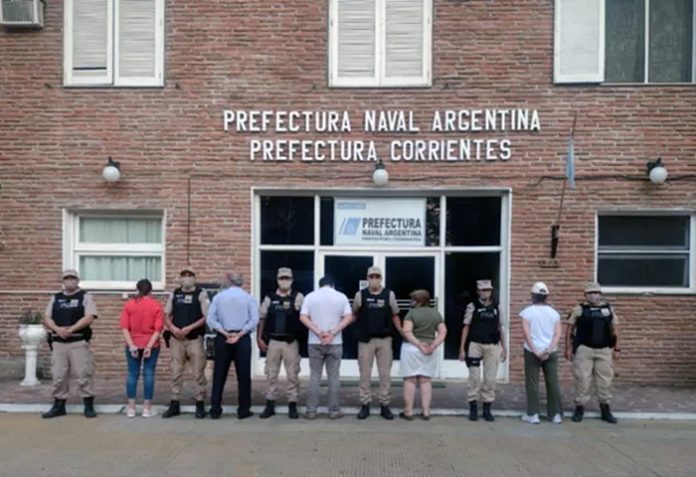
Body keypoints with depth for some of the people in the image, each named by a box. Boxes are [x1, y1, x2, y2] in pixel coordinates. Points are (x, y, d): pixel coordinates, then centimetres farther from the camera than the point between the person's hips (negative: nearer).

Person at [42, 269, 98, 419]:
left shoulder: (86, 297, 2)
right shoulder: (55, 298, 15)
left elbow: (89, 318, -10)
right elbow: (47, 318, 9)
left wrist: (71, 329, -19)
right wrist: (57, 329, -11)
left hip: (79, 342, -4)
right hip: (58, 342, 4)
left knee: (83, 374, -4)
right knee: (58, 375, 8)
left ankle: (89, 406, 4)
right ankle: (59, 406, 20)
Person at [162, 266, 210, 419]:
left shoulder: (201, 294, -3)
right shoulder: (174, 294, 10)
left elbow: (207, 317, -8)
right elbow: (166, 314, 13)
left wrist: (189, 328, -16)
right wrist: (172, 328, -6)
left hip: (195, 339, -4)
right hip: (176, 339, 4)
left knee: (198, 373, 1)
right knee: (176, 373, 9)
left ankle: (200, 404, 10)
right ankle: (174, 404, 19)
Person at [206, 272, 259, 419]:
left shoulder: (218, 297, 4)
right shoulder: (248, 297, 2)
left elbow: (210, 320, -3)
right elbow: (254, 320, -9)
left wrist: (225, 333, -7)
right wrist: (239, 334, -10)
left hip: (222, 339, 1)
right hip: (243, 339, -1)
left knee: (219, 375, 8)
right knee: (243, 375, 5)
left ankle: (215, 410, 11)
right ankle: (243, 410, 8)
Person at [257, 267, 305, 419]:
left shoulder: (298, 297, 0)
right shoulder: (269, 298, 7)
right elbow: (261, 319, 9)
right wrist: (259, 338, 5)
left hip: (291, 342, -2)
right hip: (272, 341, 2)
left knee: (292, 375, 4)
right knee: (271, 374, 9)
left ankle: (292, 405, 15)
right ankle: (270, 405, 19)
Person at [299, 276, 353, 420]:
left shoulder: (310, 296, 2)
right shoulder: (341, 297, 2)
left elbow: (303, 317, -8)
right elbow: (348, 318, -7)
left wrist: (318, 332, -12)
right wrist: (332, 333, -13)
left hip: (315, 342, 1)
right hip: (335, 343, 0)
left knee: (314, 376, 7)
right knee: (333, 376, 6)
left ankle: (311, 410, 10)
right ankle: (334, 410, 10)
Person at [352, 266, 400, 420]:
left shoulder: (389, 294, 0)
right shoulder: (360, 295, -2)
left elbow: (395, 316, 7)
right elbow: (354, 315, 10)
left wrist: (404, 333, 1)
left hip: (384, 339, 1)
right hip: (365, 340, -1)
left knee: (385, 374, 6)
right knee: (365, 374, 6)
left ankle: (384, 405, 16)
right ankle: (365, 405, 16)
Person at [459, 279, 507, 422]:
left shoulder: (496, 307, 8)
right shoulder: (472, 306, 0)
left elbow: (500, 328, 13)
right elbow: (466, 327, 0)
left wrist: (503, 347, 10)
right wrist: (462, 348, -4)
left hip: (492, 346, 2)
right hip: (475, 345, -2)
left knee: (490, 379, 5)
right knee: (474, 377, 1)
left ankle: (487, 409, 16)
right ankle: (473, 408, 12)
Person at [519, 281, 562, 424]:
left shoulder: (527, 312, -4)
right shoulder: (554, 313, 5)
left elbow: (526, 333, -12)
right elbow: (558, 334, -3)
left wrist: (535, 351, -12)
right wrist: (549, 349, -9)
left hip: (532, 351, -3)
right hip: (551, 352, 3)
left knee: (532, 383, 4)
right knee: (553, 382, 9)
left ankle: (533, 414, 5)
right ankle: (556, 414, 16)